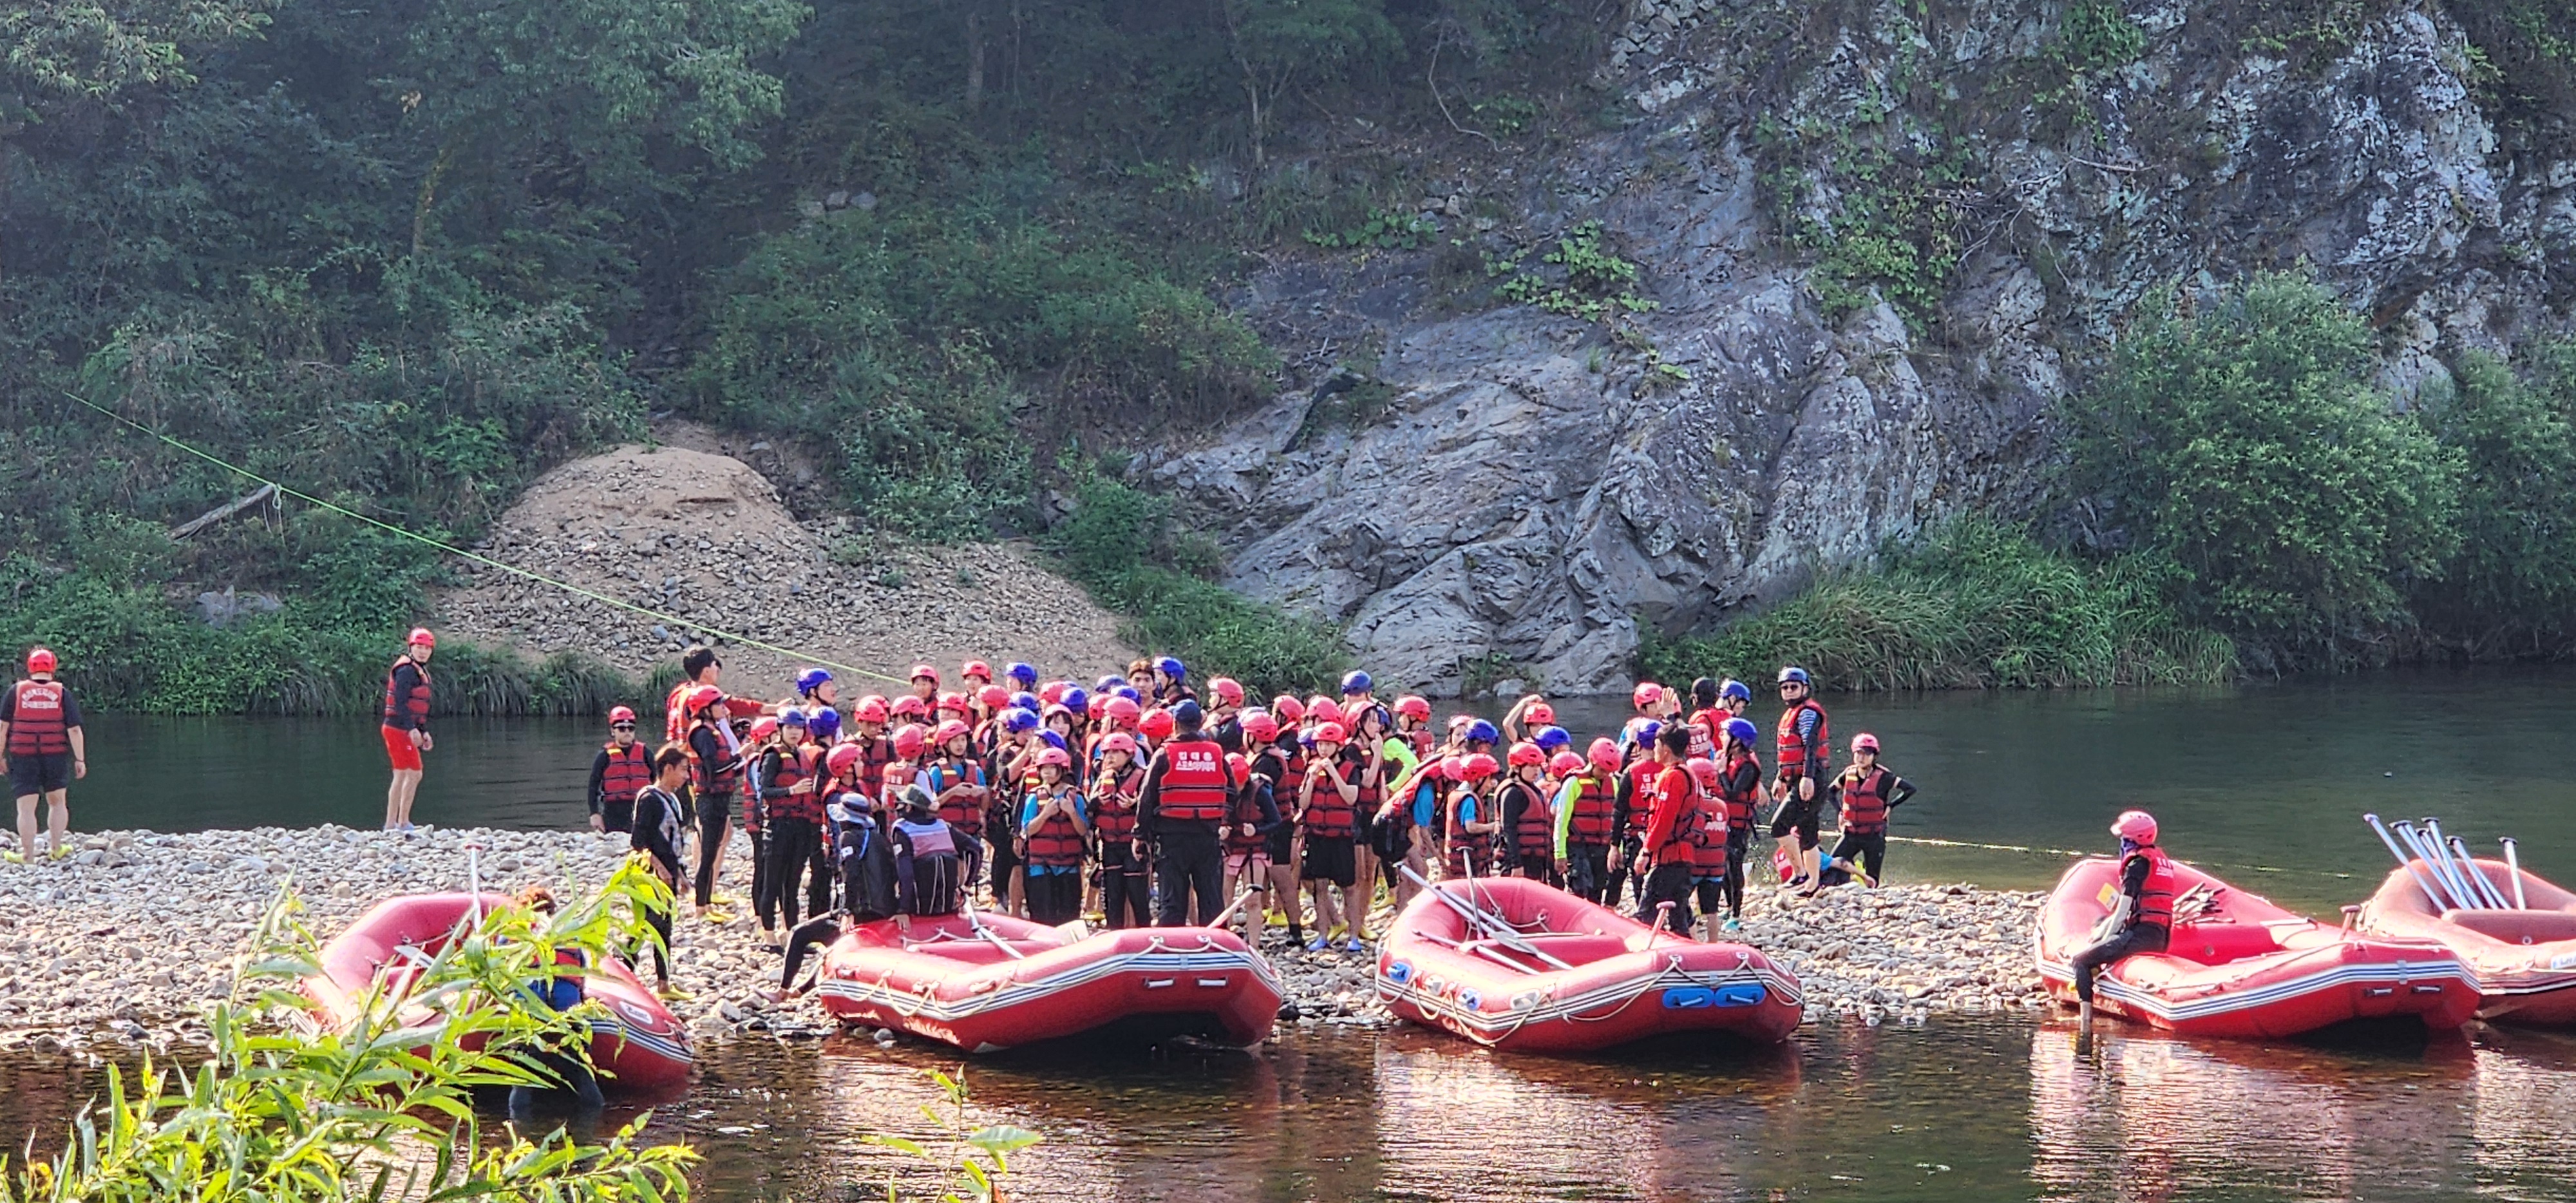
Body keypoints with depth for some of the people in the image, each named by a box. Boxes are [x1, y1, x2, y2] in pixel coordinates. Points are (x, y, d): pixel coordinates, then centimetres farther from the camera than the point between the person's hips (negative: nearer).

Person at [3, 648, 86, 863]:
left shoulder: (16, 691, 1)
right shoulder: (62, 693, 0)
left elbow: (3, 726, 2)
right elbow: (75, 730, -3)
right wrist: (80, 760, 2)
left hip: (23, 757, -1)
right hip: (55, 757, 1)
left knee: (26, 808, 1)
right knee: (57, 802, 18)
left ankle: (27, 855, 1)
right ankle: (56, 848, 19)